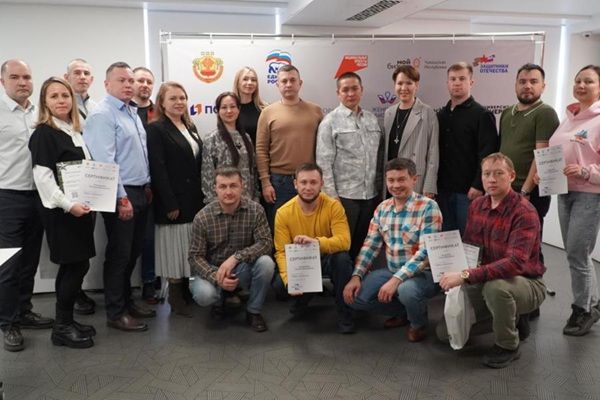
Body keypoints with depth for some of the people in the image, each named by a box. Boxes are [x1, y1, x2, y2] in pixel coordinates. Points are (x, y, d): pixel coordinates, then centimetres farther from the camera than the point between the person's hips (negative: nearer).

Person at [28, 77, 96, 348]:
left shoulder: (75, 131, 14)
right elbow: (42, 176, -17)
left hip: (80, 207, 8)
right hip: (59, 210, -8)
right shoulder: (43, 133, -10)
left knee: (74, 266, 11)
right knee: (77, 265, -6)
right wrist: (68, 205, -22)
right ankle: (62, 327, 7)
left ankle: (66, 321, 22)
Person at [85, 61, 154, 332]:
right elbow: (104, 161, -19)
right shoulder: (103, 115, -12)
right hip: (121, 195, -8)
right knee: (119, 254, 0)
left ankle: (126, 300, 30)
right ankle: (115, 313, 12)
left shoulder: (132, 112, 15)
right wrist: (122, 198, -20)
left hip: (139, 192, 8)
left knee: (133, 252, 16)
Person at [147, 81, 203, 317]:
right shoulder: (156, 129, -7)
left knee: (190, 248, 12)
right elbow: (157, 169, -14)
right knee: (175, 249, 0)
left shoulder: (190, 127, 15)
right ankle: (176, 298, 12)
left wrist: (202, 196, 10)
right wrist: (170, 204, -19)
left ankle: (187, 293, 23)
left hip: (194, 200, 7)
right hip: (174, 201, -7)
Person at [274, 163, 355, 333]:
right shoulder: (284, 213, -16)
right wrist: (289, 279, -34)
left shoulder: (333, 206, -20)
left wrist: (316, 241, -47)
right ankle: (303, 297, 13)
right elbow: (282, 252, -16)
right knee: (280, 284, -25)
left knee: (342, 257, -34)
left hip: (327, 258, -1)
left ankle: (344, 312, -13)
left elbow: (344, 241, -29)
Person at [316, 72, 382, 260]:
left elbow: (378, 156, 15)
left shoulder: (372, 119, 12)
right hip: (344, 195, -5)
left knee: (364, 245, 12)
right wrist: (331, 195, -13)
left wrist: (379, 185, 9)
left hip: (370, 195, 5)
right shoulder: (330, 121, -3)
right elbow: (324, 162, -8)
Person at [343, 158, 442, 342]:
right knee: (354, 295, -9)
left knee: (406, 290, -37)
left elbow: (426, 252, -23)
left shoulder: (428, 207, -15)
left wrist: (396, 279, -31)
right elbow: (370, 245, 7)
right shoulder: (382, 208, 4)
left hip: (423, 273, -6)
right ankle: (402, 311, 15)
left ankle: (418, 322, 1)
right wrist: (356, 276, -6)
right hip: (392, 271, 6)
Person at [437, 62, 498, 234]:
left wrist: (478, 186, -17)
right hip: (443, 190, 5)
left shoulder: (482, 115, -3)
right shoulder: (441, 115, 14)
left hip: (468, 191, -5)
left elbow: (487, 155, -10)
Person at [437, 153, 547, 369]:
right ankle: (511, 318, 19)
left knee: (495, 286, -41)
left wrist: (466, 276, -40)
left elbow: (515, 262, -34)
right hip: (485, 283, 7)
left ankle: (508, 345, -11)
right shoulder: (477, 205, 0)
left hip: (526, 283, -6)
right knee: (445, 331, 1)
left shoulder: (524, 212, -22)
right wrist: (455, 273, -11)